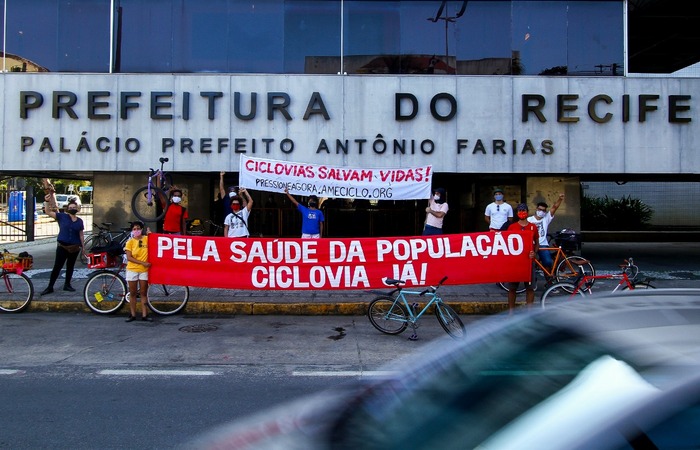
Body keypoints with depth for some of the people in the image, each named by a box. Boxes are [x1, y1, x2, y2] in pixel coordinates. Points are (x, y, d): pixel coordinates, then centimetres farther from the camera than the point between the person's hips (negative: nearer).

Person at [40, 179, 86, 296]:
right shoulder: (62, 217, -1)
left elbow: (81, 235, 9)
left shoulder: (80, 221, 5)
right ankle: (50, 287, 3)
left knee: (70, 267, 12)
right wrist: (47, 202, -18)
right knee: (57, 267, -3)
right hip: (62, 246, -3)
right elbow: (48, 211, -5)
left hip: (75, 247, 3)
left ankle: (67, 285, 25)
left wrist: (83, 246, 9)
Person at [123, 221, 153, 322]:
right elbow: (129, 257, -9)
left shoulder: (147, 239, 2)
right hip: (132, 269, -1)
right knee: (133, 293, 6)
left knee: (143, 293, 5)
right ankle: (132, 314, 14)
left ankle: (144, 315, 8)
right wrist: (142, 263, -17)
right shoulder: (130, 242, -2)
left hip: (144, 270, 1)